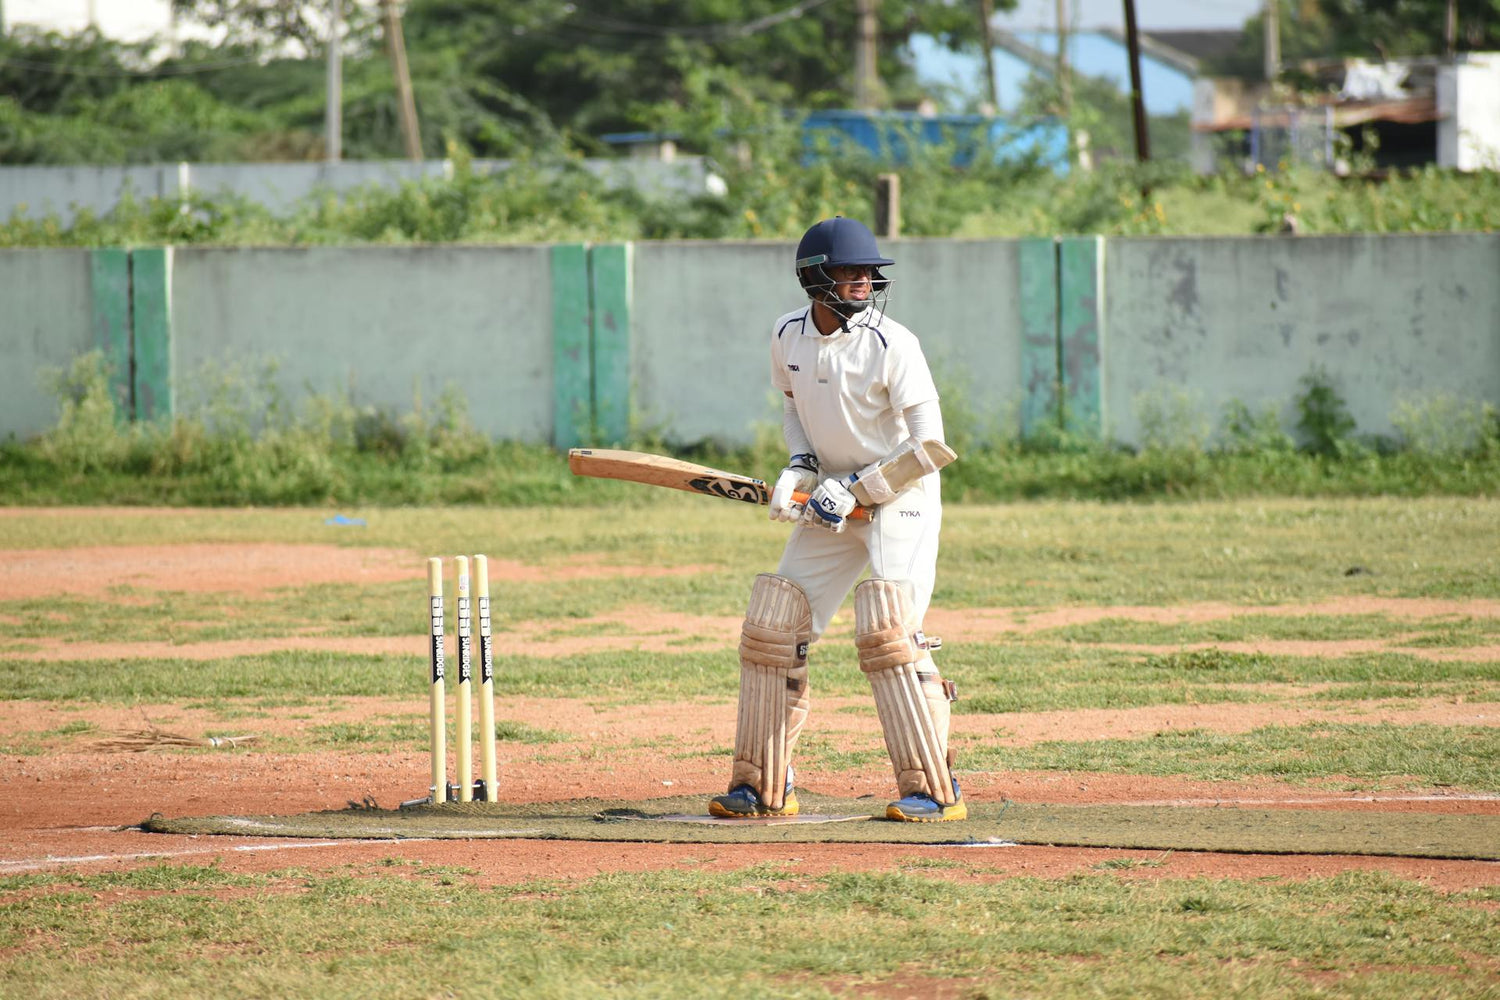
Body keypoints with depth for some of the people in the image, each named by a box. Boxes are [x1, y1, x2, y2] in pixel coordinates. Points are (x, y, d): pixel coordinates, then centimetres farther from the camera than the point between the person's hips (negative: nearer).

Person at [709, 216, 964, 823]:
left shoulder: (891, 345, -19)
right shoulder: (788, 337, -2)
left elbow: (929, 447, -19)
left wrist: (854, 489, -21)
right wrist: (800, 467, 0)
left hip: (900, 498, -6)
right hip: (833, 500, 6)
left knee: (885, 631, -21)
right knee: (772, 626, 3)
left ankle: (933, 790, -16)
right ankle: (763, 786, 14)